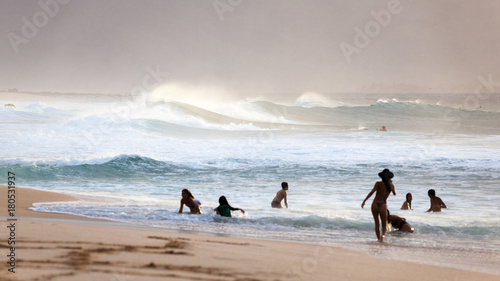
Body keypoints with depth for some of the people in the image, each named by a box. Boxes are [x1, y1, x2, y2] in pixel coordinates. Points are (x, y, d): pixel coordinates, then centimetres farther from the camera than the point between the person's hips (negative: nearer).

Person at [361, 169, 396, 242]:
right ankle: (383, 235, -26)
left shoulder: (378, 184, -1)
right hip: (383, 205, 0)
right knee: (384, 225, 5)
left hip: (375, 204, 0)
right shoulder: (391, 186, 7)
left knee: (377, 224, 16)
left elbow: (372, 192, -14)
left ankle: (379, 239, 16)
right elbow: (394, 193, 28)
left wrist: (364, 201, -13)